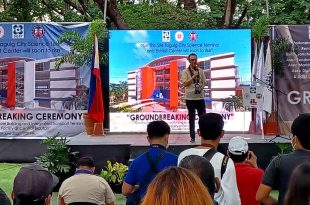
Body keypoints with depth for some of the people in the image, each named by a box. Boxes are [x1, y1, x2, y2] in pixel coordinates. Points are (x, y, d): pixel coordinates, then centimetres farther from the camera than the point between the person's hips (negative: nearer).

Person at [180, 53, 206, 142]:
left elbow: (204, 82, 13)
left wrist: (201, 87, -7)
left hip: (200, 97, 3)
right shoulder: (185, 72, -3)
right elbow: (184, 84, -11)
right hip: (190, 98, -3)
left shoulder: (200, 71, 8)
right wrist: (194, 76, -15)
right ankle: (192, 137, 12)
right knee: (191, 118, 6)